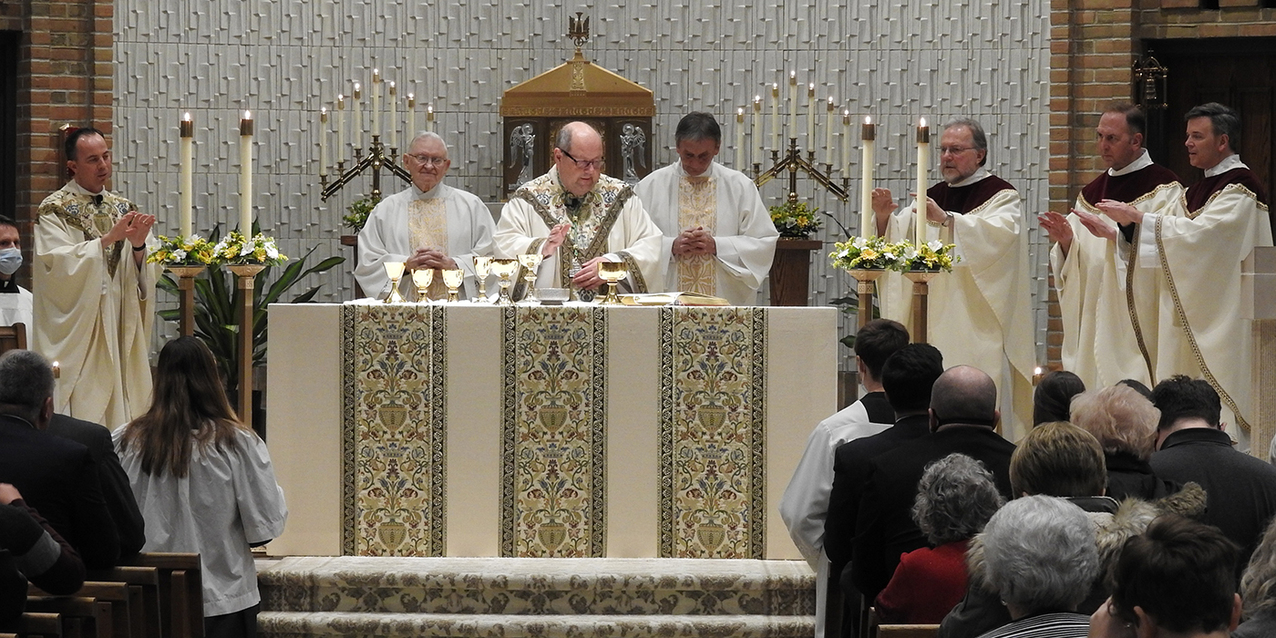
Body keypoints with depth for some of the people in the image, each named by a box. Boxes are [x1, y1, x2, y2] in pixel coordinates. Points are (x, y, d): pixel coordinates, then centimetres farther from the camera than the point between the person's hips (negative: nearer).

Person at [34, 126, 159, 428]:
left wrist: (138, 246, -15)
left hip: (120, 328, 5)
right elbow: (60, 264, -16)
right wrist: (108, 239, -22)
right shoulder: (54, 211, -2)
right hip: (76, 331, -5)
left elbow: (149, 272, 6)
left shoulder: (123, 208, 12)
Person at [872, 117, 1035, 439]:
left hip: (976, 326, -6)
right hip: (933, 322, 6)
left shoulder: (1000, 196, 0)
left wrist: (946, 220, -29)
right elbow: (897, 243, 13)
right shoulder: (932, 197, 18)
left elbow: (1000, 234, -21)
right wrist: (884, 218, -8)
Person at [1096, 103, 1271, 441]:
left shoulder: (1241, 189, -10)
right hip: (1189, 317, 9)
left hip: (1224, 320, -9)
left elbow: (1198, 233, -22)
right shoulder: (1196, 192, 18)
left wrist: (1137, 217, -19)